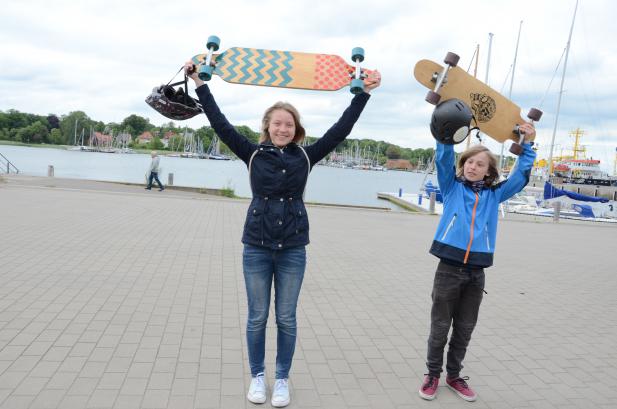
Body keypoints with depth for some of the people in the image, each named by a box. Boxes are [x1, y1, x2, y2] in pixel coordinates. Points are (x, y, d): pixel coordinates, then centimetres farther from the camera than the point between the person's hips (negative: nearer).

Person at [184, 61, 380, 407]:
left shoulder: (306, 156, 1)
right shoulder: (254, 154, 0)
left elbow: (342, 129, 2)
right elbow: (221, 125, -1)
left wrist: (364, 92, 0)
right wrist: (200, 83, -2)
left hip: (293, 249, 0)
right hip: (256, 247, 0)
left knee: (286, 318, 10)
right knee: (257, 317, 11)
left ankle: (283, 379, 27)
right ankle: (257, 376, 30)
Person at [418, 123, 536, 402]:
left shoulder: (494, 195, 10)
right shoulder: (452, 187, 4)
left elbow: (521, 176, 11)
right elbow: (443, 160, -8)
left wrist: (527, 144, 3)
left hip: (476, 273, 3)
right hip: (448, 269, -3)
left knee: (464, 330, 14)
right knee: (440, 327, 8)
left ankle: (454, 375, 31)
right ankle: (432, 375, 25)